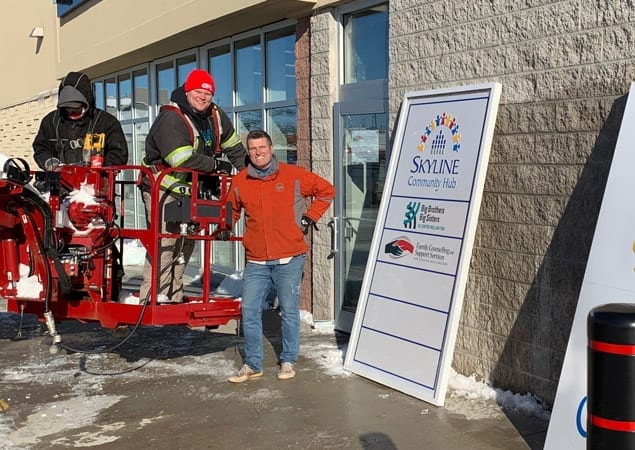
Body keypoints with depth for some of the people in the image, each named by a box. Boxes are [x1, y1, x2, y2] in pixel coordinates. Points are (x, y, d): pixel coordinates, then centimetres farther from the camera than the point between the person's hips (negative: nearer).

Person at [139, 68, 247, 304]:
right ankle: (152, 298, -11)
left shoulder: (216, 116, 4)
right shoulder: (170, 119, -20)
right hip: (162, 188, -8)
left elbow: (234, 145, 18)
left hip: (190, 189, 8)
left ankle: (174, 296, 21)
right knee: (164, 242, -15)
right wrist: (216, 165, -20)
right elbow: (182, 159, -30)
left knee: (185, 243, 11)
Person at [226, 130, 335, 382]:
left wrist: (308, 219, 3)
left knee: (289, 312, 5)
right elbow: (231, 212, 24)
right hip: (255, 261, 3)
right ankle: (252, 364, 16)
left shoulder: (294, 175, -1)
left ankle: (288, 361, 21)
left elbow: (326, 191, 8)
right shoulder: (240, 182, 7)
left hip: (289, 260, -3)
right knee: (250, 312, 3)